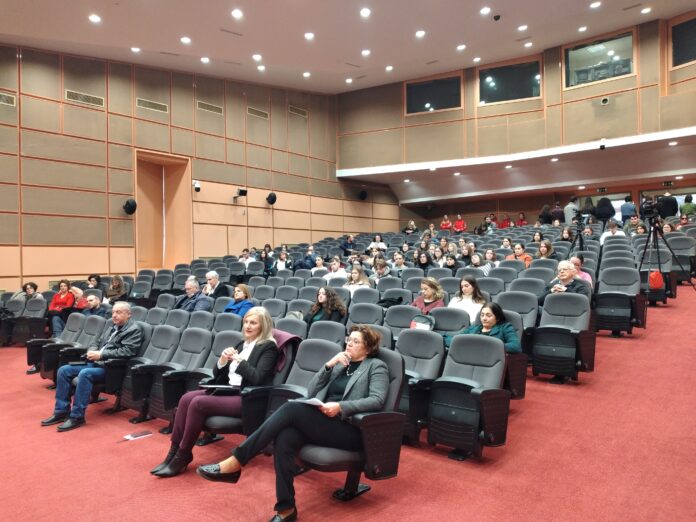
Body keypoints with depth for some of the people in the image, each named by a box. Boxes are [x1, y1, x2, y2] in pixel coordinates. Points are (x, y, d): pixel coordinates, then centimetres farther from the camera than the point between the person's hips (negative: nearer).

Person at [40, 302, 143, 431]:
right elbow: (97, 343, 24)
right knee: (64, 370, -4)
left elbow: (126, 351, -17)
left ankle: (77, 417, -24)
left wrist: (101, 355, -18)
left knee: (84, 374, -33)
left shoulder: (134, 330, -6)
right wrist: (92, 352, 0)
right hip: (95, 362, 9)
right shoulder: (112, 328, 21)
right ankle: (62, 411, 0)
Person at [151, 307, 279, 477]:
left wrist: (238, 360, -14)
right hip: (227, 391, 8)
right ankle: (174, 451, -10)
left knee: (198, 403, -24)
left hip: (246, 399, -8)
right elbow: (217, 375, 16)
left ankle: (183, 456, -11)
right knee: (186, 398, -14)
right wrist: (222, 360, -4)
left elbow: (257, 378, -18)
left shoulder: (269, 347, -5)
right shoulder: (241, 344, 16)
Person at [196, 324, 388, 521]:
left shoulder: (376, 366, 6)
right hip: (321, 423, 6)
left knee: (292, 408, -27)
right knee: (284, 438, -28)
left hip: (349, 430, -5)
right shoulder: (339, 364, 23)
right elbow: (311, 392, 14)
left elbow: (377, 400, -11)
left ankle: (235, 463, -25)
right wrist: (328, 365, 2)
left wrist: (341, 406, -23)